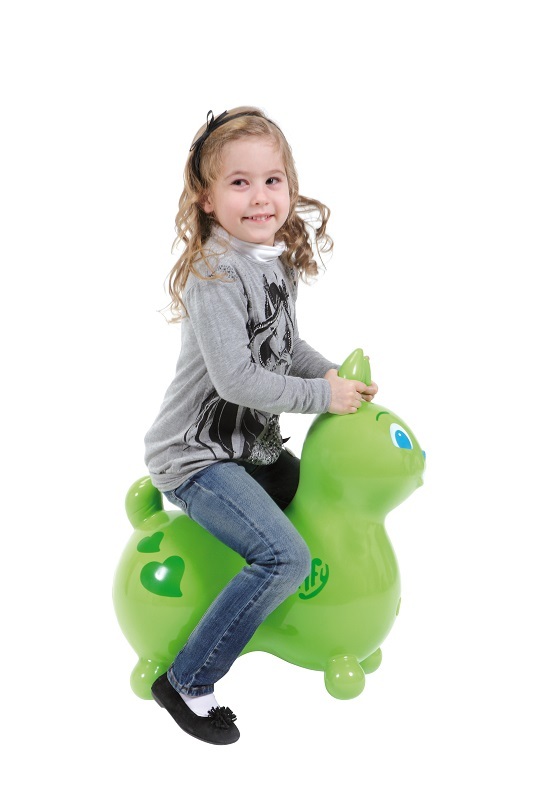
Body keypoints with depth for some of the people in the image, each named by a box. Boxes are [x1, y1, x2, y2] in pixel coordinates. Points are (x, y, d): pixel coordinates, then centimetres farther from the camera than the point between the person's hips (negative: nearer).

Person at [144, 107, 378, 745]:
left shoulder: (278, 260, 4)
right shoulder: (216, 272, -22)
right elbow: (235, 378, -28)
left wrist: (333, 372, 2)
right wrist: (322, 396, -20)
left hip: (251, 445, 9)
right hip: (196, 456, -9)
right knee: (287, 557, -20)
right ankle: (186, 683, -6)